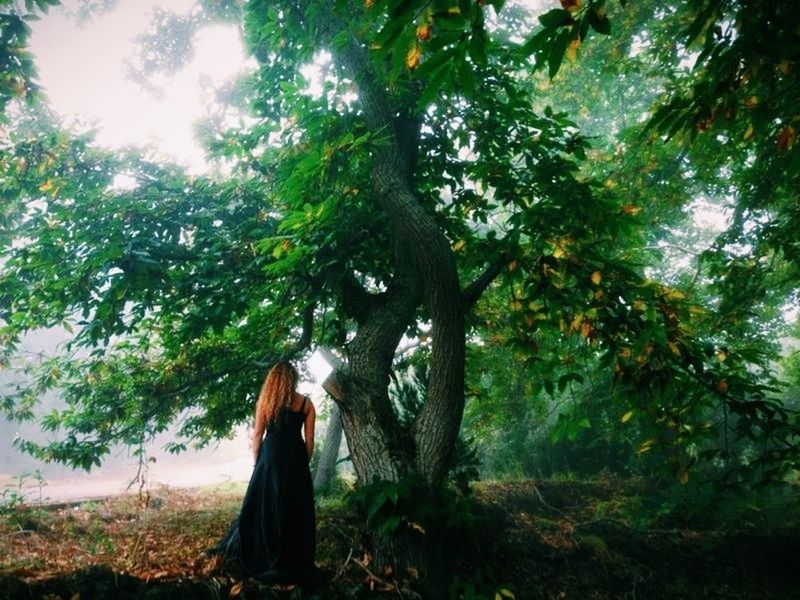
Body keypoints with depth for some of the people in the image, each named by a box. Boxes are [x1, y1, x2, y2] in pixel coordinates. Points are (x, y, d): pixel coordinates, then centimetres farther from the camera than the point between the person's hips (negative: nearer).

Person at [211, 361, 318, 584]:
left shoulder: (266, 401, 2)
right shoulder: (306, 403, 1)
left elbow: (257, 435, 3)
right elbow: (309, 440, 1)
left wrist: (256, 462, 12)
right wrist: (304, 463, 11)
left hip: (270, 457, 0)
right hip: (295, 458, 0)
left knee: (263, 505, 10)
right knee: (295, 509, 6)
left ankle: (259, 557, 20)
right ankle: (295, 563, 12)